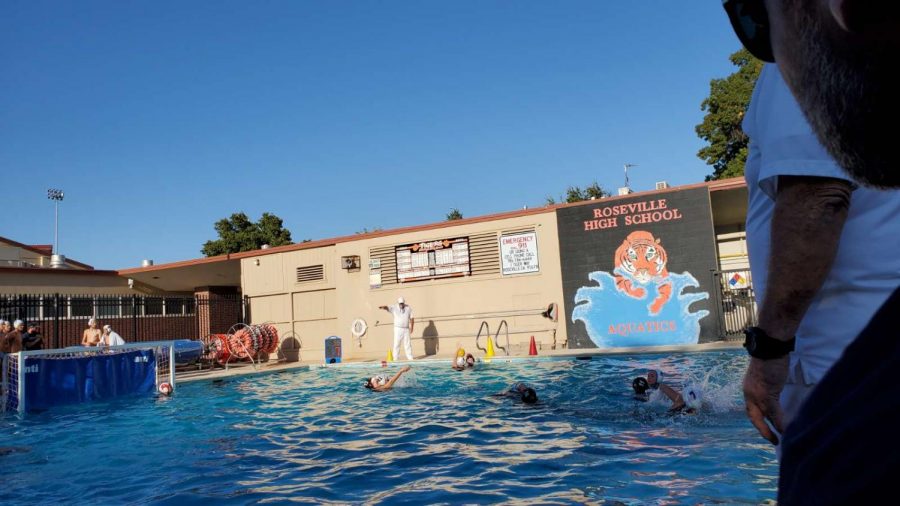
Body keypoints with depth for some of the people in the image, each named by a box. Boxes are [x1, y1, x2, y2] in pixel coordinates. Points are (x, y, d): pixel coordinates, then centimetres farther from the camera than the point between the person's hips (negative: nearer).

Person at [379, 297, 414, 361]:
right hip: (398, 329, -2)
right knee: (396, 344, -4)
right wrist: (383, 307, -43)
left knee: (407, 344, 5)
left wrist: (411, 327, -3)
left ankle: (410, 358, 12)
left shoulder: (408, 308, 5)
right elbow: (387, 307, -20)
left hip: (406, 329, 2)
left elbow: (411, 318, 7)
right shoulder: (394, 308, -2)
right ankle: (395, 358, 0)